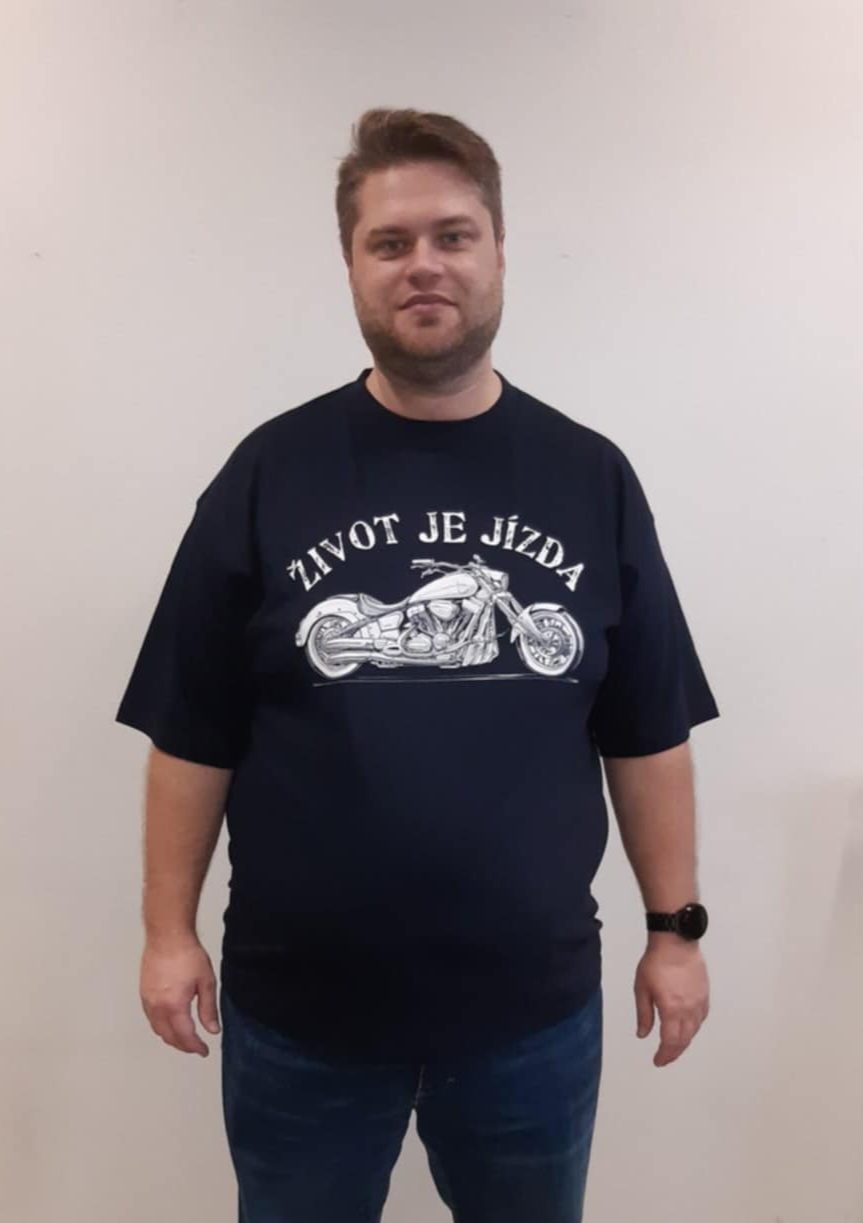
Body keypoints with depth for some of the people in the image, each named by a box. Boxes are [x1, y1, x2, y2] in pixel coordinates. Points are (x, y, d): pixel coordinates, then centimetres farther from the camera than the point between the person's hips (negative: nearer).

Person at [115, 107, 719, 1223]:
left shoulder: (592, 477, -1)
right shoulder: (270, 471, -5)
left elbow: (647, 736, 2)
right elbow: (193, 736, -3)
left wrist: (676, 926, 2)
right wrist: (169, 930, -2)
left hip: (535, 1008, 1)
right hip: (297, 1007, 0)